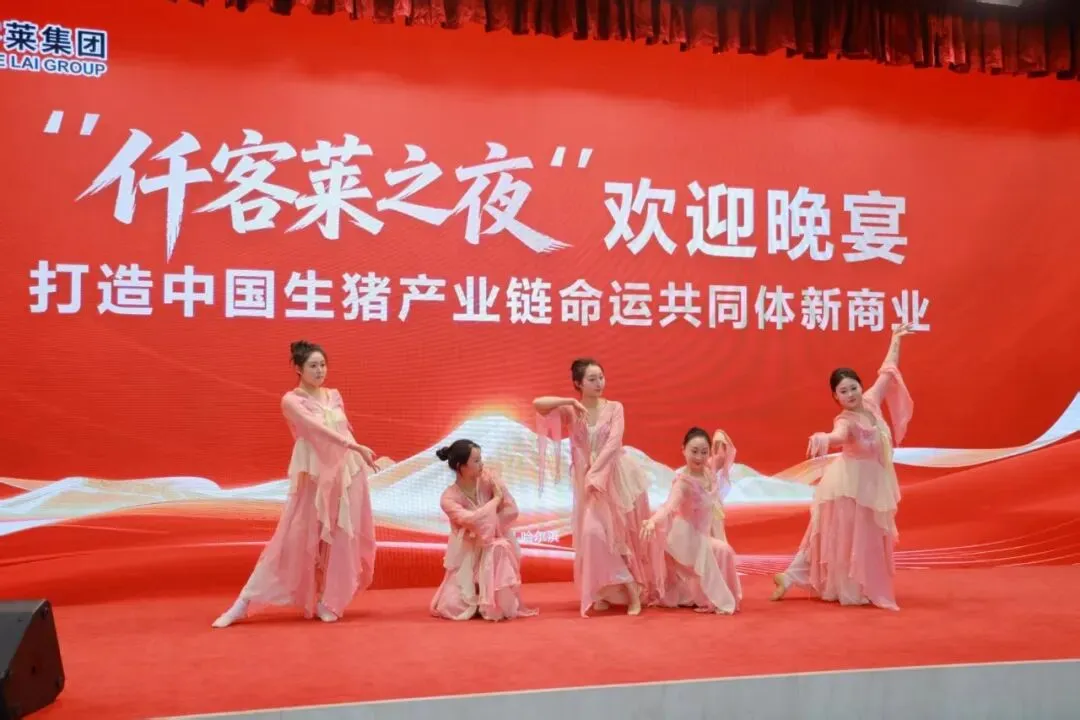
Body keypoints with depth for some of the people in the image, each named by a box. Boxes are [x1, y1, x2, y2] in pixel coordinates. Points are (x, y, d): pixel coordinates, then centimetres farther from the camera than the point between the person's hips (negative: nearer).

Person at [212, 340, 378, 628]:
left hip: (345, 473, 5)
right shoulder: (291, 400, -6)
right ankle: (244, 602, 3)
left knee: (340, 539, 4)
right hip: (314, 477, -5)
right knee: (294, 538, -5)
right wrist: (357, 447, -27)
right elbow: (318, 429, -19)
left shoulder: (335, 396, 11)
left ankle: (327, 602, 16)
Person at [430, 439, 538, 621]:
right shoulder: (449, 498, -16)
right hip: (467, 557, -1)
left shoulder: (488, 479, -9)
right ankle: (477, 600, 26)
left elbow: (512, 511, -12)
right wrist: (496, 499, -18)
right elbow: (473, 520, -31)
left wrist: (486, 527, -21)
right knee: (451, 607, -10)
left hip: (494, 549, 1)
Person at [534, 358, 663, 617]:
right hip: (588, 480, 1)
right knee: (593, 533, -10)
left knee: (623, 535, 2)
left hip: (619, 477, -1)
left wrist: (595, 472, -22)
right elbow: (537, 404, -12)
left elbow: (613, 443, -13)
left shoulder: (614, 408, -1)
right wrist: (571, 402, -17)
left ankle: (634, 590, 14)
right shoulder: (571, 412, 1)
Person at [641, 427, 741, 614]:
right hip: (689, 537, -8)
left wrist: (721, 440, -14)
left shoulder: (709, 470, -7)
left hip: (704, 534, 8)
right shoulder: (683, 481, -29)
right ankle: (717, 600, -6)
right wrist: (652, 521, -61)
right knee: (722, 552, -21)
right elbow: (670, 505, -43)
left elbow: (727, 456, 8)